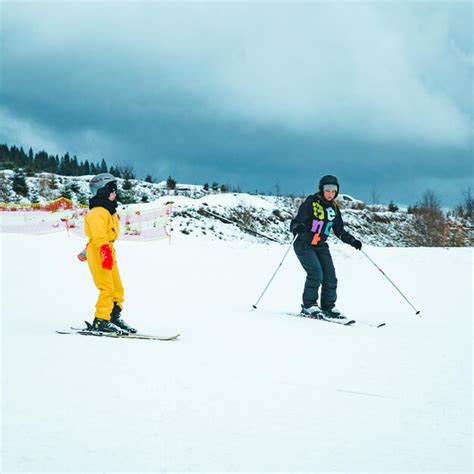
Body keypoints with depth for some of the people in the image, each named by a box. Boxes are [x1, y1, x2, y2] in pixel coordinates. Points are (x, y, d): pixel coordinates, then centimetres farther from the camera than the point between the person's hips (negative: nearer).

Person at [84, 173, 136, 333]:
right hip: (98, 252, -10)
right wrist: (105, 250, -37)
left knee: (117, 288, 10)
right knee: (107, 288, -12)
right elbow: (99, 234, -26)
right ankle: (101, 321, -8)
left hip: (108, 251, 10)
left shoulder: (109, 210, 19)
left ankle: (115, 317, 18)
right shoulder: (97, 212, -14)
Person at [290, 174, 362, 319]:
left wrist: (352, 241, 3)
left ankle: (328, 307, 11)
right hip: (304, 245, -6)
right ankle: (308, 306, -8)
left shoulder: (333, 208, 8)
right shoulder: (311, 203, -11)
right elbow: (296, 223, -16)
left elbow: (339, 230, 16)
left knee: (330, 278, -3)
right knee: (316, 273, -20)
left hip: (321, 246, 6)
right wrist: (298, 228, -39)